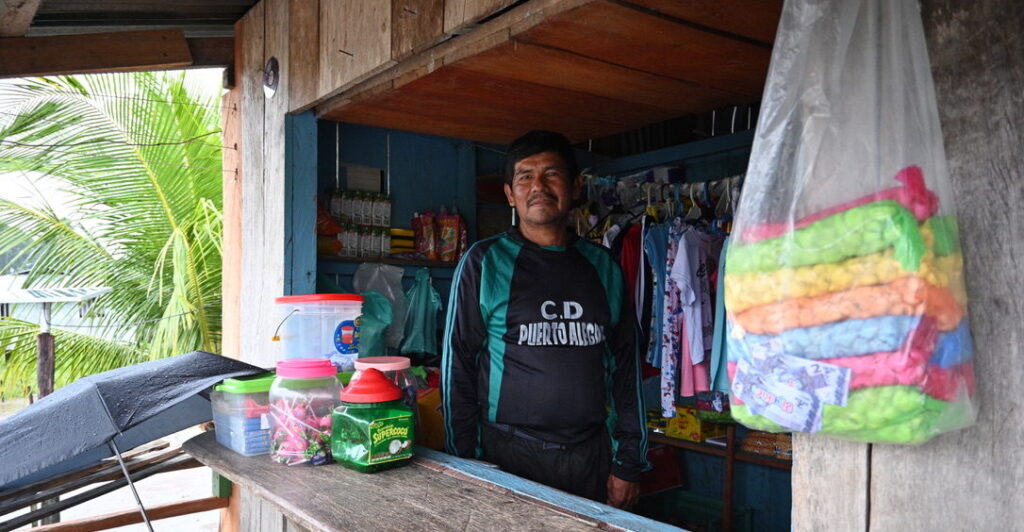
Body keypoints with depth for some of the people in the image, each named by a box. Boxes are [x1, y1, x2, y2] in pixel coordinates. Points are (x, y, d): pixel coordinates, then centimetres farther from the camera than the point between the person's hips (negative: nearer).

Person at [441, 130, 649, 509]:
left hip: (592, 455, 3)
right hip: (509, 454, -2)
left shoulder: (603, 267, 7)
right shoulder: (484, 263, -2)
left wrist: (629, 463, 5)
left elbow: (625, 368, 8)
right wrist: (466, 465, -4)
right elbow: (458, 367, -2)